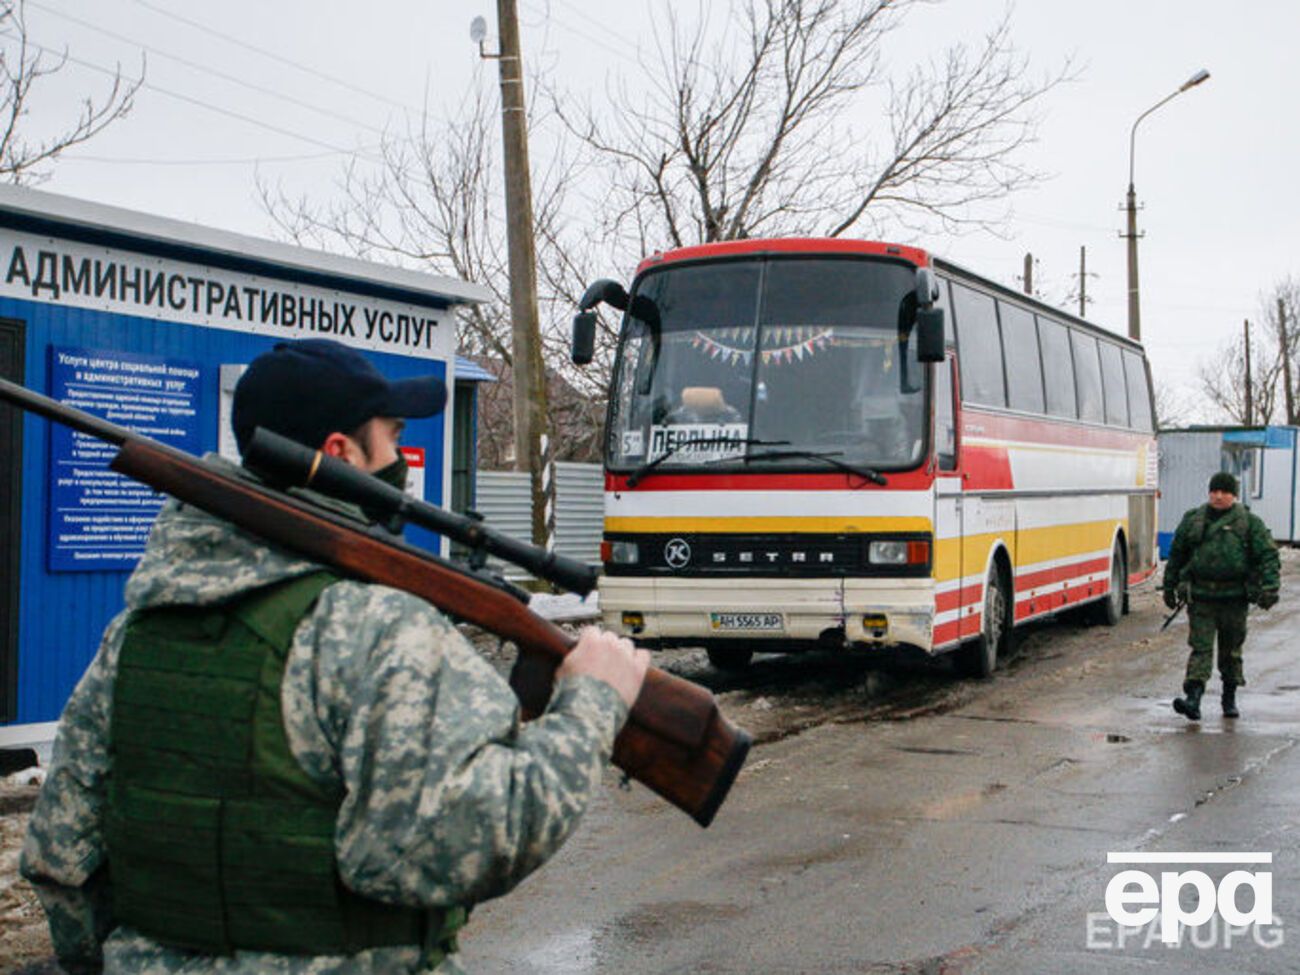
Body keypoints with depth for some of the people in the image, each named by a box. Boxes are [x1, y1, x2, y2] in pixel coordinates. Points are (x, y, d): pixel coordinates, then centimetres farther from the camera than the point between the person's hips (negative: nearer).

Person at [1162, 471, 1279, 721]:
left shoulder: (1249, 523, 3)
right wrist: (1170, 587, 18)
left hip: (1234, 597, 0)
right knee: (1201, 647, -8)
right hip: (1200, 597, 0)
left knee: (1231, 649, 10)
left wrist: (1269, 587, -15)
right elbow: (1176, 555, 17)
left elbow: (1268, 555, -3)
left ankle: (1230, 699, 24)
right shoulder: (1192, 520, 8)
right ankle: (1193, 700, -18)